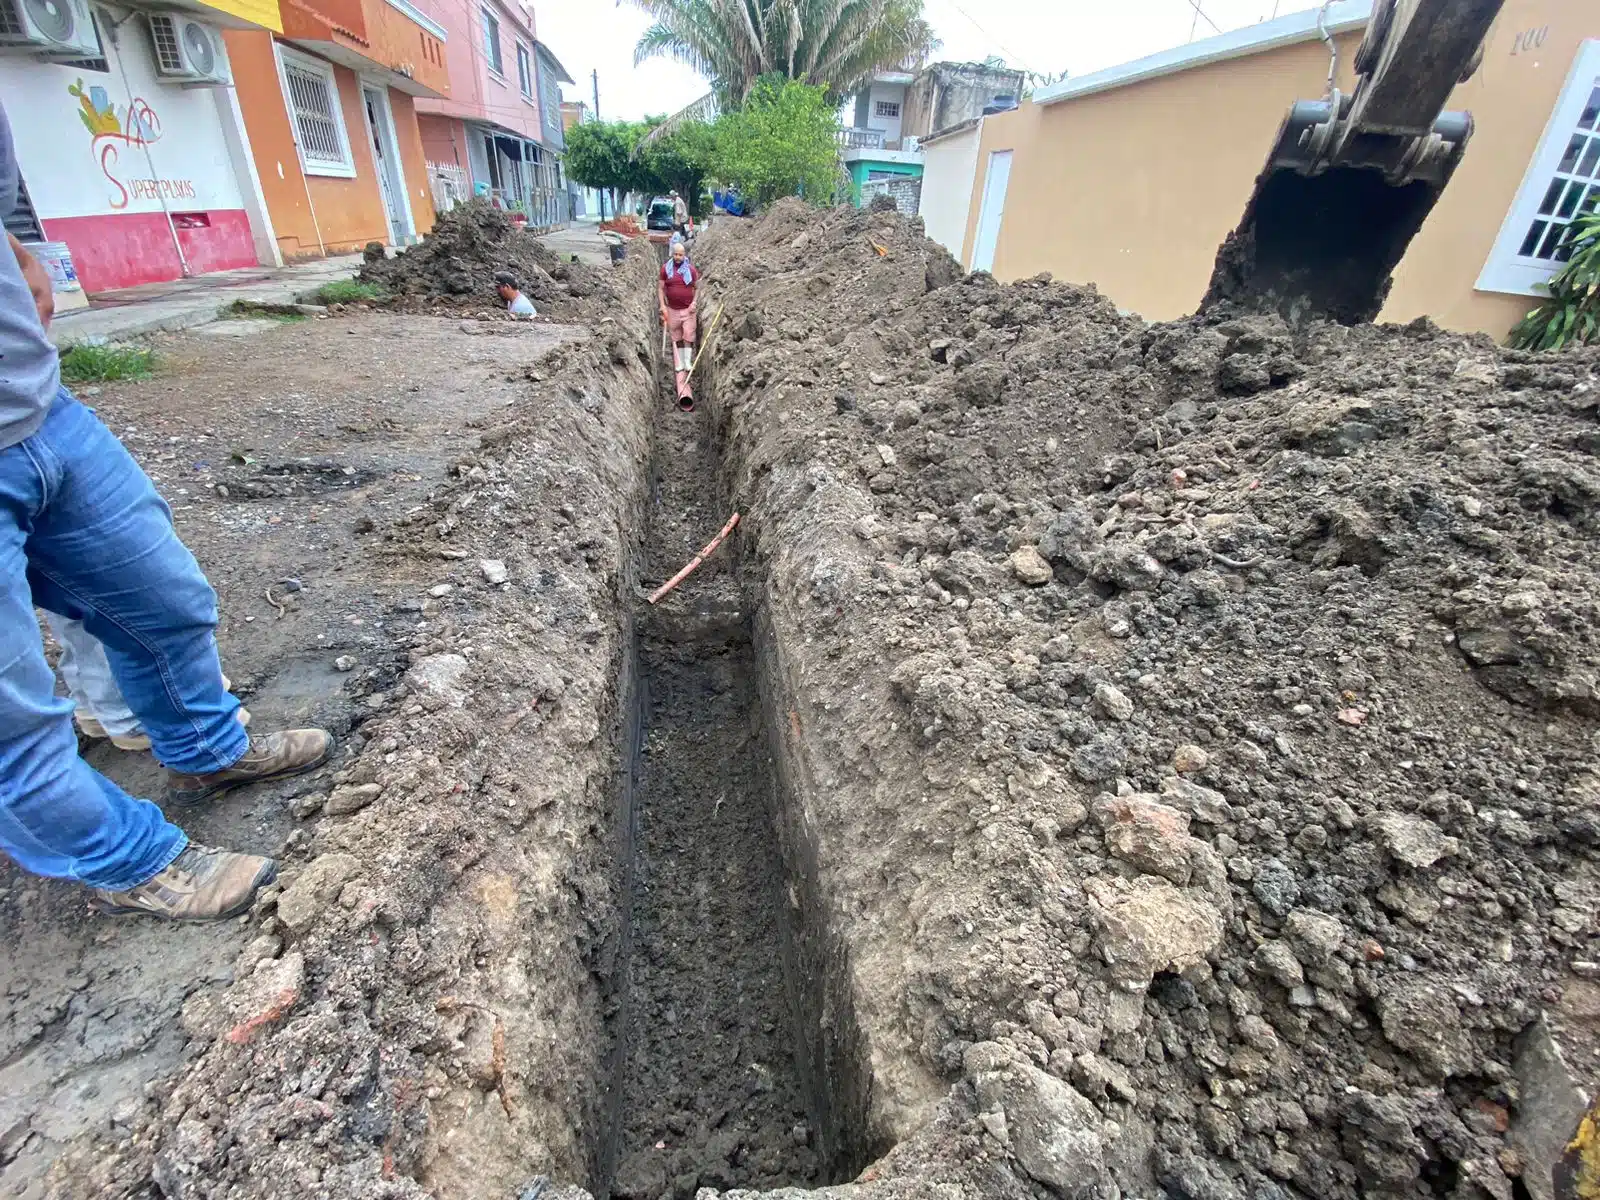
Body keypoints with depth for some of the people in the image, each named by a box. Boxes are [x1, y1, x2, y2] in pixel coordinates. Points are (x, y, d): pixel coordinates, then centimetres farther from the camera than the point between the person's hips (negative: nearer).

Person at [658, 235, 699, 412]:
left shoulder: (691, 269, 0)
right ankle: (679, 365, 19)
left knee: (688, 337, -11)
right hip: (672, 310, 1)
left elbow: (698, 287, 8)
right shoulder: (665, 268, -2)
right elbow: (660, 288, 1)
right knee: (676, 339, 9)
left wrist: (694, 303, -8)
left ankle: (688, 363, 0)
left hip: (688, 310, -1)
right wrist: (662, 306, -8)